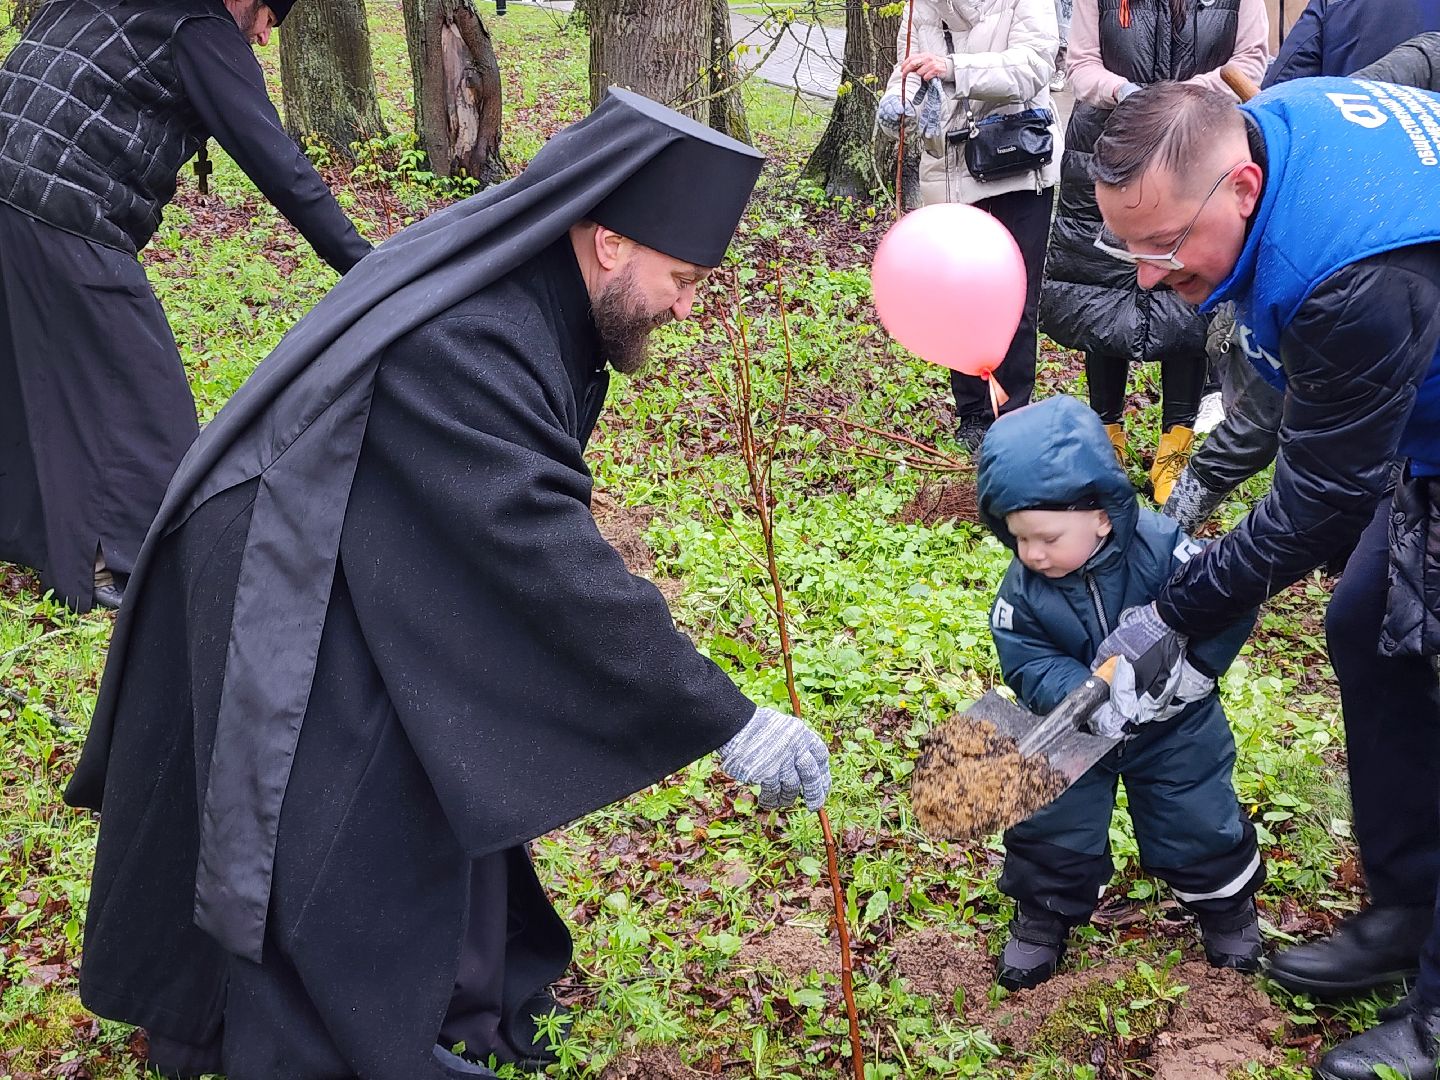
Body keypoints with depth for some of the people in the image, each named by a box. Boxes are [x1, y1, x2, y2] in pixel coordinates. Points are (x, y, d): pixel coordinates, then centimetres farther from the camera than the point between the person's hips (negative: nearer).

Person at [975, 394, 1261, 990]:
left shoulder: (1161, 547, -27)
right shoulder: (1024, 588, -20)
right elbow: (1030, 665, -24)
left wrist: (1193, 670, -29)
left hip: (1175, 727, -1)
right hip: (1074, 728, 1)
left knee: (1200, 824, 12)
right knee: (1051, 828, 6)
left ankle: (1225, 904, 40)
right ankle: (1043, 914, 31)